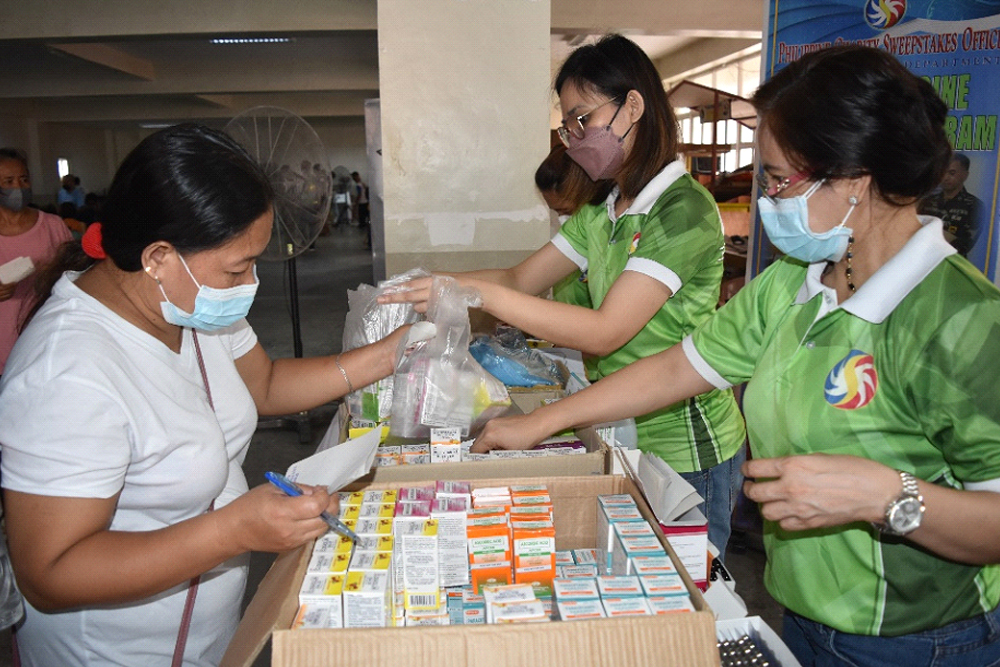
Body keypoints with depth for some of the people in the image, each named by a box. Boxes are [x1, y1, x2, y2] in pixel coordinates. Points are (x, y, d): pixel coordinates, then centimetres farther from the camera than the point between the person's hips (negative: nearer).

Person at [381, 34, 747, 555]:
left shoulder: (684, 209, -19)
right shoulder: (602, 213, 8)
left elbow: (604, 331, -25)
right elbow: (520, 279, 7)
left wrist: (478, 293, -27)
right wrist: (427, 284, -9)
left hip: (687, 452, -7)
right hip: (626, 435, 8)